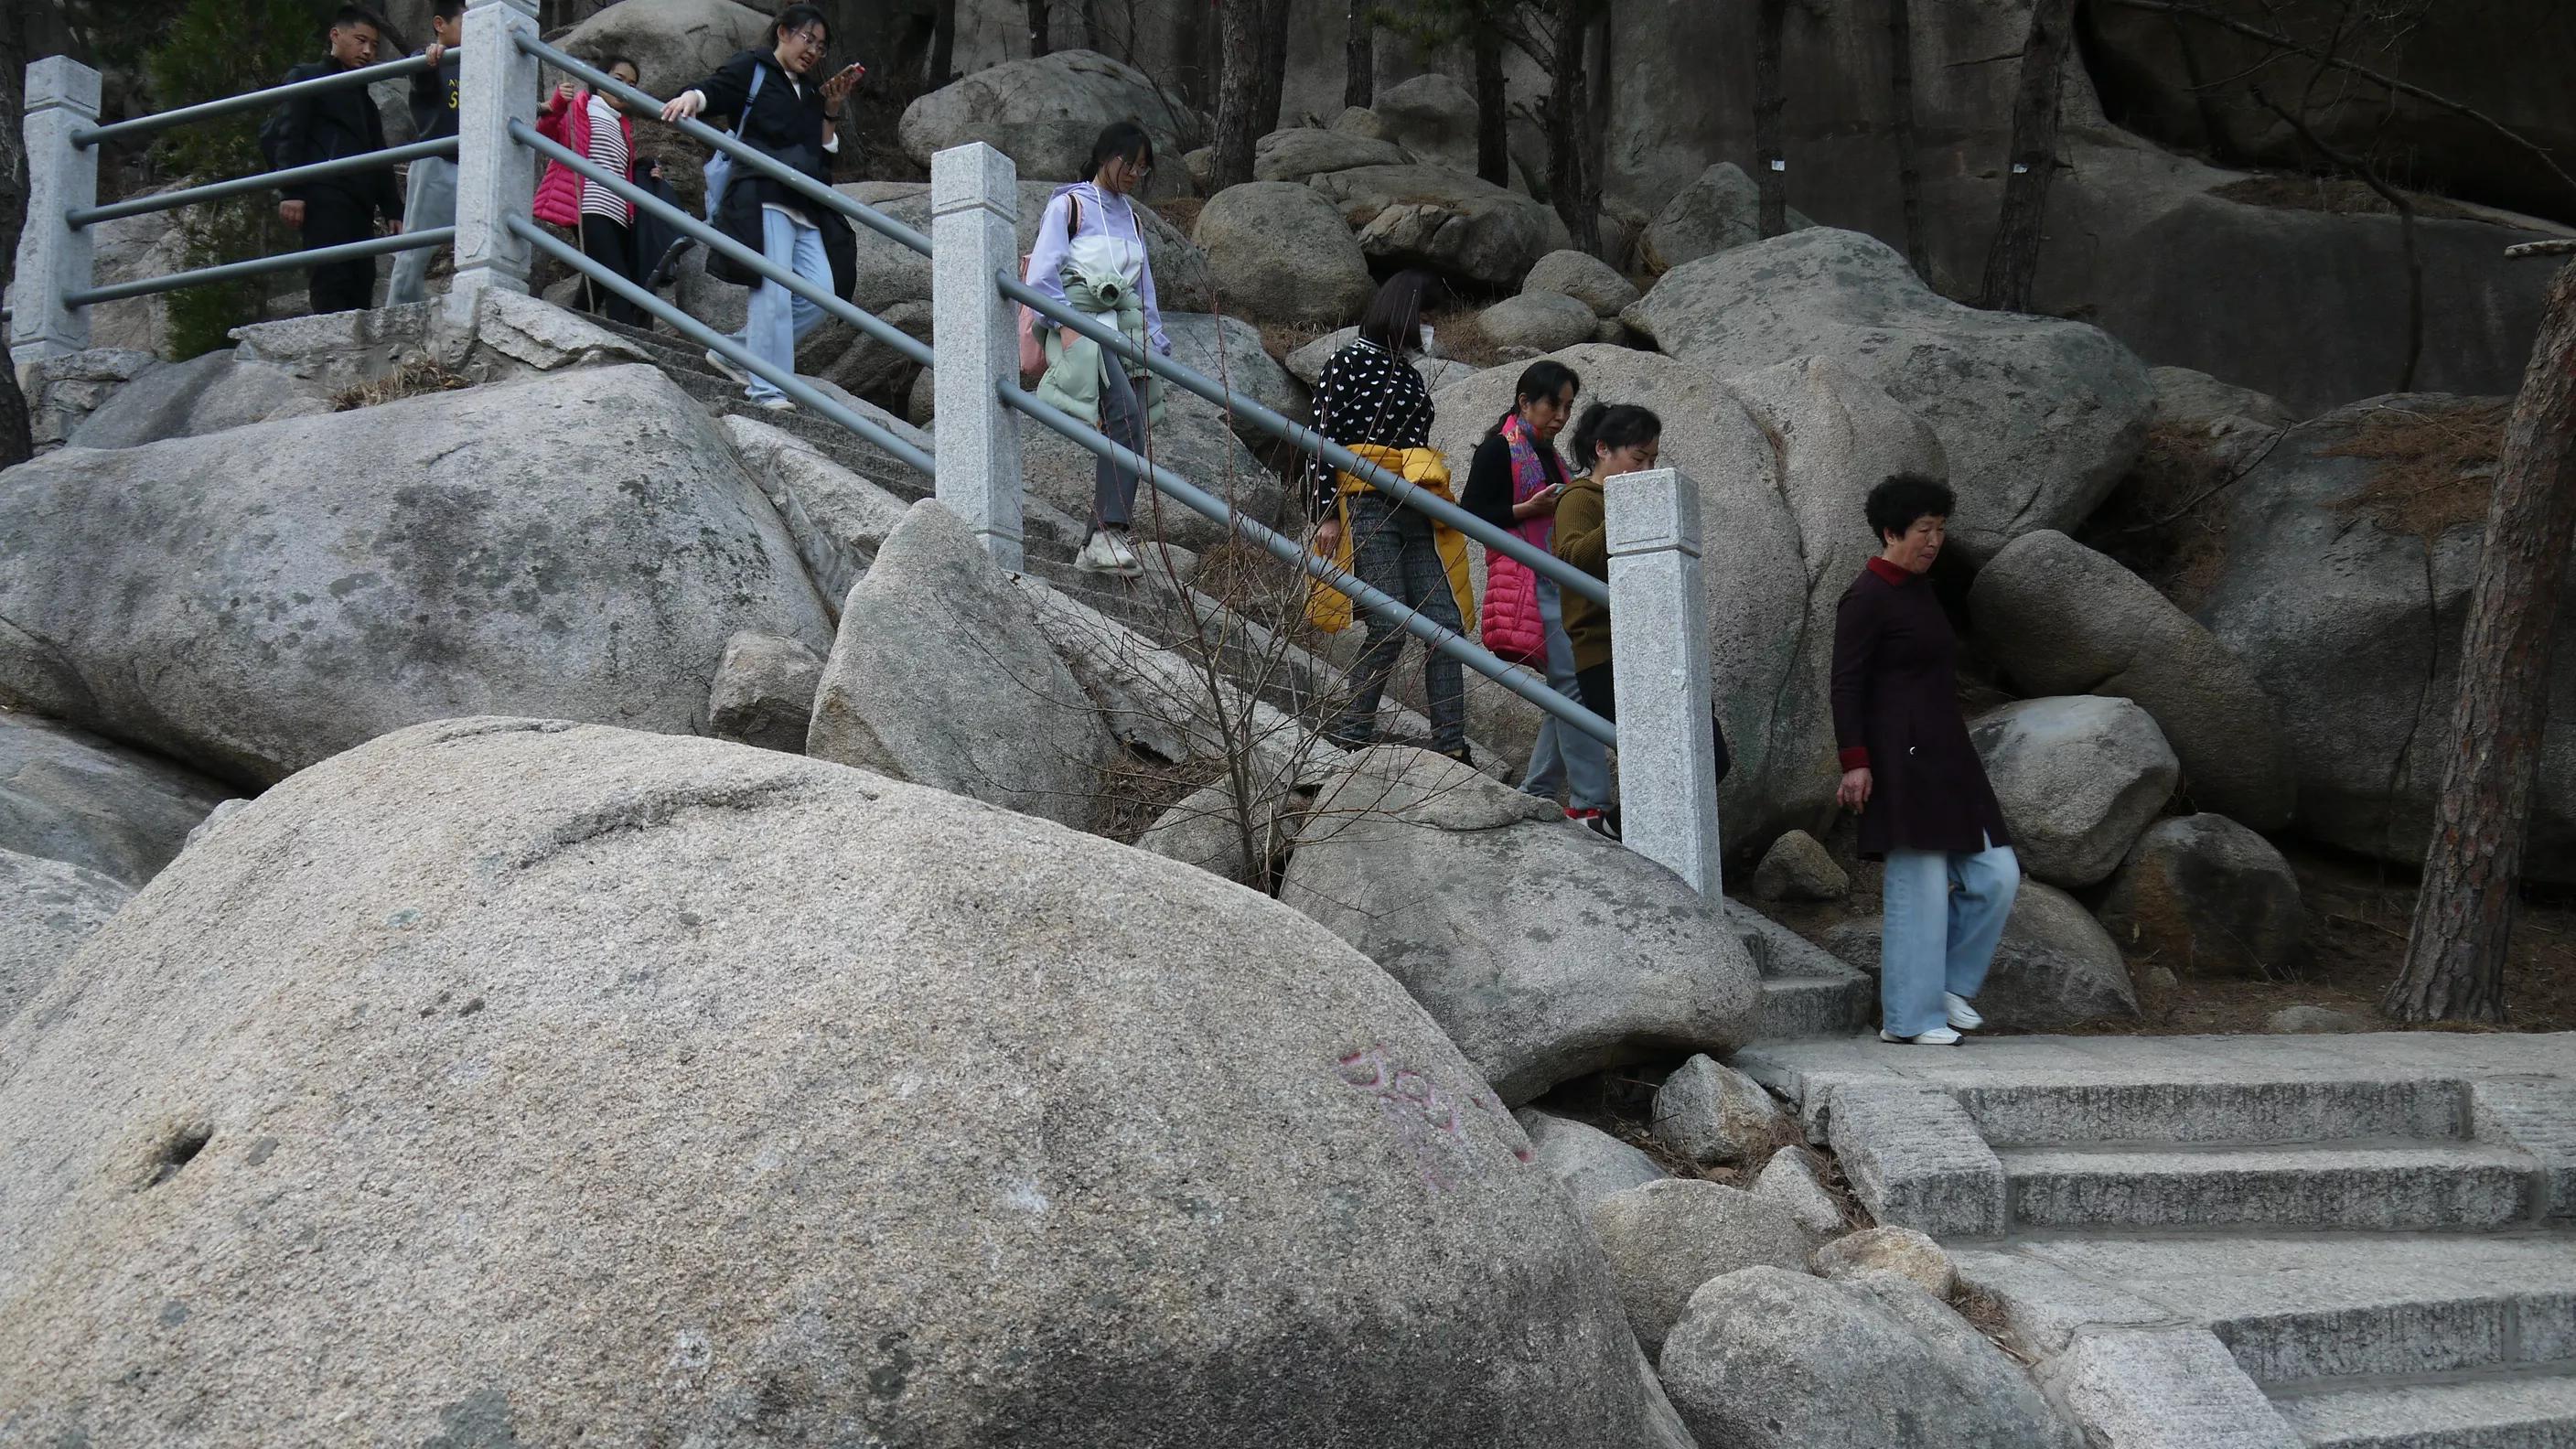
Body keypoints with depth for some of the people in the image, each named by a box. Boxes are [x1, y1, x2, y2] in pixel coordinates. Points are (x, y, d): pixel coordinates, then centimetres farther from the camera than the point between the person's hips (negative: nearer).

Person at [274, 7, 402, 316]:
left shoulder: (364, 99, 32)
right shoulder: (306, 78, 12)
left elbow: (379, 160, 29)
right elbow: (290, 137, 0)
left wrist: (393, 210, 17)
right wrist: (291, 192, -13)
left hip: (360, 206, 7)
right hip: (325, 196, -7)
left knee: (360, 288, -5)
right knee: (331, 286, -18)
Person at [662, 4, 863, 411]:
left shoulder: (809, 91, 27)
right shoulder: (753, 69, 9)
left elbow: (826, 150, 24)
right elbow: (712, 91, -6)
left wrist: (831, 110, 11)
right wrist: (690, 98, -28)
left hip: (805, 206, 8)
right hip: (764, 196, -7)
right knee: (774, 290, -15)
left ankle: (734, 353, 7)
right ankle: (766, 388, -14)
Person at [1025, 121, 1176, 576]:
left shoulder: (1131, 218, 26)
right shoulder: (1069, 204, 6)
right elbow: (1042, 272, -2)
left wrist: (1158, 346, 19)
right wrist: (1064, 323, -14)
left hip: (1128, 329, 7)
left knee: (1129, 433, -7)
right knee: (1126, 415, -27)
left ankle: (1098, 545, -8)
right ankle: (1110, 532, -33)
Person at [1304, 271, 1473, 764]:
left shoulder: (1409, 374, 22)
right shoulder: (1348, 363, -1)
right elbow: (1322, 440, -6)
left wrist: (1438, 508, 27)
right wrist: (1324, 515, -13)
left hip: (1417, 514, 7)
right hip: (1367, 508, -7)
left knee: (1446, 622, -2)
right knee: (1390, 625, -12)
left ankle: (1451, 745, -1)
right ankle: (1348, 733, -1)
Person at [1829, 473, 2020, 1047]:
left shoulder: (1918, 592, 19)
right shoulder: (1865, 598, -8)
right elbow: (1846, 684, -14)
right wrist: (1854, 762, -22)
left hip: (1946, 757, 9)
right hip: (1901, 759, -9)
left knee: (1996, 876, 4)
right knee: (1919, 885, -7)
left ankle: (1947, 982, 17)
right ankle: (1908, 1017, 0)